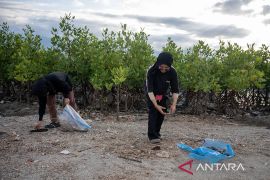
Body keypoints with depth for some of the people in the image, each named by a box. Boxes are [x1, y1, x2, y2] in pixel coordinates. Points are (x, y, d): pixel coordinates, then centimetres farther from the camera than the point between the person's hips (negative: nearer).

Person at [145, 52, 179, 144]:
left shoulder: (172, 72, -26)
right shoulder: (151, 71, -34)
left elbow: (175, 90, -21)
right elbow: (150, 90, -34)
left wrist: (174, 104, -33)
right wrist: (156, 105, -42)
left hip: (163, 94, 3)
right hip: (151, 94, -3)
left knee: (162, 112, 2)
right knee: (153, 111, -15)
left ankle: (157, 132, 20)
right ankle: (152, 136, -11)